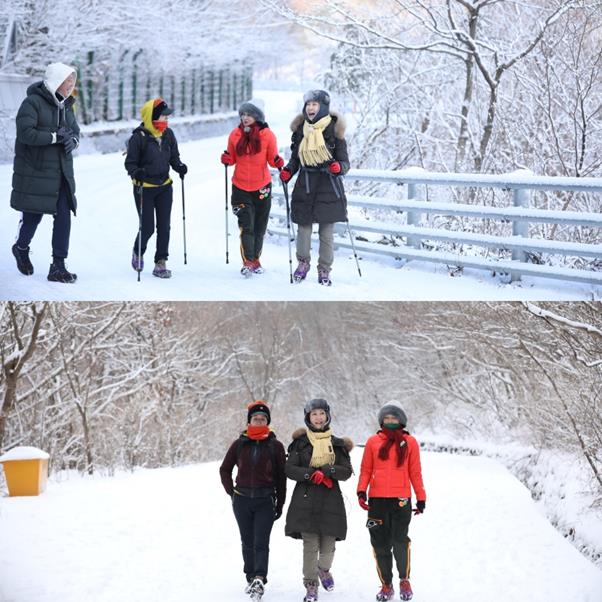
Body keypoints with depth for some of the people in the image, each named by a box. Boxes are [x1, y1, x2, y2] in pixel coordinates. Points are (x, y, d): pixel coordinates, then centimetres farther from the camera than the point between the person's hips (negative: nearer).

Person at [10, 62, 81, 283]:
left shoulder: (66, 105, 11)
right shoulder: (32, 103, -12)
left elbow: (75, 131, 17)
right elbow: (26, 133, -21)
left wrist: (73, 140, -6)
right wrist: (55, 136, -20)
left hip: (62, 172, 6)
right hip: (35, 171, -6)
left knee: (64, 216, -2)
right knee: (32, 215, 4)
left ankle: (58, 265, 3)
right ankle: (21, 249, 34)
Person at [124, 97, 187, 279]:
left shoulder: (168, 134, 2)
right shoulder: (139, 137, -14)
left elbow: (173, 157, 12)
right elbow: (130, 162, -10)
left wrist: (179, 167, -8)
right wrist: (136, 173, -29)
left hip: (164, 187, 5)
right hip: (144, 188, -5)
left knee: (164, 226, 1)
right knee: (147, 227, -2)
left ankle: (160, 263, 8)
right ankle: (138, 253, 29)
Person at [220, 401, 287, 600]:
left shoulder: (275, 446, 0)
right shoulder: (239, 445, 5)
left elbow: (281, 477, 4)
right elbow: (224, 469, 16)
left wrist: (280, 504, 3)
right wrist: (232, 492, 6)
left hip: (265, 501, -3)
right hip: (242, 500, 3)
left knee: (261, 543, -13)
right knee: (248, 542, 9)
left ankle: (259, 579, -25)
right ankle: (251, 578, 19)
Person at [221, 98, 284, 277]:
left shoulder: (267, 135, -7)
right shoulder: (235, 134, -1)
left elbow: (272, 158, 0)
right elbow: (233, 158, 9)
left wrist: (278, 162, -22)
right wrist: (226, 159, -13)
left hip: (262, 186, 0)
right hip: (241, 187, 0)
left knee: (259, 228, 11)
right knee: (246, 227, -11)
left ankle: (255, 260, 26)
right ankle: (247, 262, -11)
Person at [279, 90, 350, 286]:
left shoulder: (334, 130, -3)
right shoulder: (300, 130, 7)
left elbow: (345, 162, -2)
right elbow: (295, 158, 17)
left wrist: (339, 167, -23)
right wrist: (288, 171, -1)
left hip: (328, 187, -3)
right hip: (305, 185, 3)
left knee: (326, 231, 0)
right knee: (303, 227, 1)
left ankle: (324, 270, 10)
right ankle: (303, 263, 22)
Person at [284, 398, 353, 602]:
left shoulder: (337, 444, 10)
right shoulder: (300, 442, 7)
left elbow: (347, 471, 4)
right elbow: (289, 469, 1)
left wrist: (326, 470, -12)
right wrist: (312, 474, -13)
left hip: (330, 500, 1)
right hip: (305, 499, -1)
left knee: (328, 545, 2)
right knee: (310, 545, -8)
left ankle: (324, 569, 34)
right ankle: (311, 586, 2)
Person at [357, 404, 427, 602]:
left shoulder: (409, 442, 7)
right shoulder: (373, 442, 9)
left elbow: (415, 472, 10)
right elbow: (366, 470, 10)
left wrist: (421, 497, 8)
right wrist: (361, 491, -4)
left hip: (401, 499, -2)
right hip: (377, 500, 2)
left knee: (400, 541, -13)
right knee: (380, 544, 3)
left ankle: (404, 580, 7)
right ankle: (386, 585, 15)